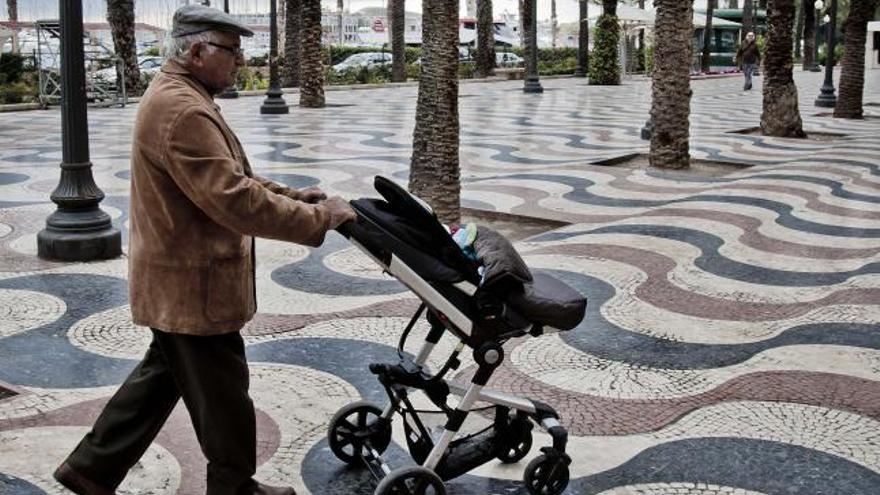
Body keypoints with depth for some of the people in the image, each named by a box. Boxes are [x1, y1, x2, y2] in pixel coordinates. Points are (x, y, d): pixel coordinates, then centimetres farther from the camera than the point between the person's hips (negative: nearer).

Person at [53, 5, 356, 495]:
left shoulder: (177, 96, 12)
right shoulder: (183, 111, -24)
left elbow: (226, 177, 18)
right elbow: (233, 200, -30)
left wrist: (290, 195, 8)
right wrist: (317, 218, -24)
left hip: (177, 278, 11)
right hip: (193, 284, -11)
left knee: (165, 374, 23)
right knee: (223, 392, 5)